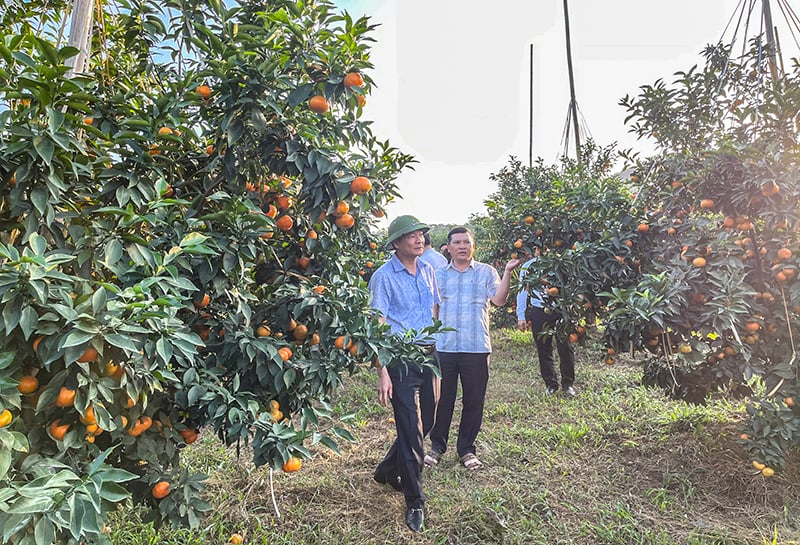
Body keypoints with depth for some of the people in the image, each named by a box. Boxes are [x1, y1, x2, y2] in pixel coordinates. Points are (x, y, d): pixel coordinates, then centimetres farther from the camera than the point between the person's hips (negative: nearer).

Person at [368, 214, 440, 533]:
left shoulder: (428, 270, 8)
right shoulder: (384, 277, -10)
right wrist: (383, 373, -17)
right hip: (400, 360, -6)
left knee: (426, 423, 16)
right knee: (411, 429, -1)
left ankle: (387, 471, 41)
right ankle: (415, 503, 18)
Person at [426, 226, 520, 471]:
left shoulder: (486, 272, 6)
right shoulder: (438, 274, 11)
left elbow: (499, 299, -7)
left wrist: (507, 272, -16)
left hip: (476, 347, -1)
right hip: (443, 347, 1)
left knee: (473, 400, 7)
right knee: (442, 398, 9)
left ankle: (466, 449, 25)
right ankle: (437, 446, 26)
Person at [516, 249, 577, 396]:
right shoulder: (527, 267, 6)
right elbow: (522, 292, 9)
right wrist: (521, 316, 5)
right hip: (538, 311, 1)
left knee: (565, 348, 1)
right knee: (543, 351, 7)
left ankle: (568, 384, 19)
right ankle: (551, 384, 22)